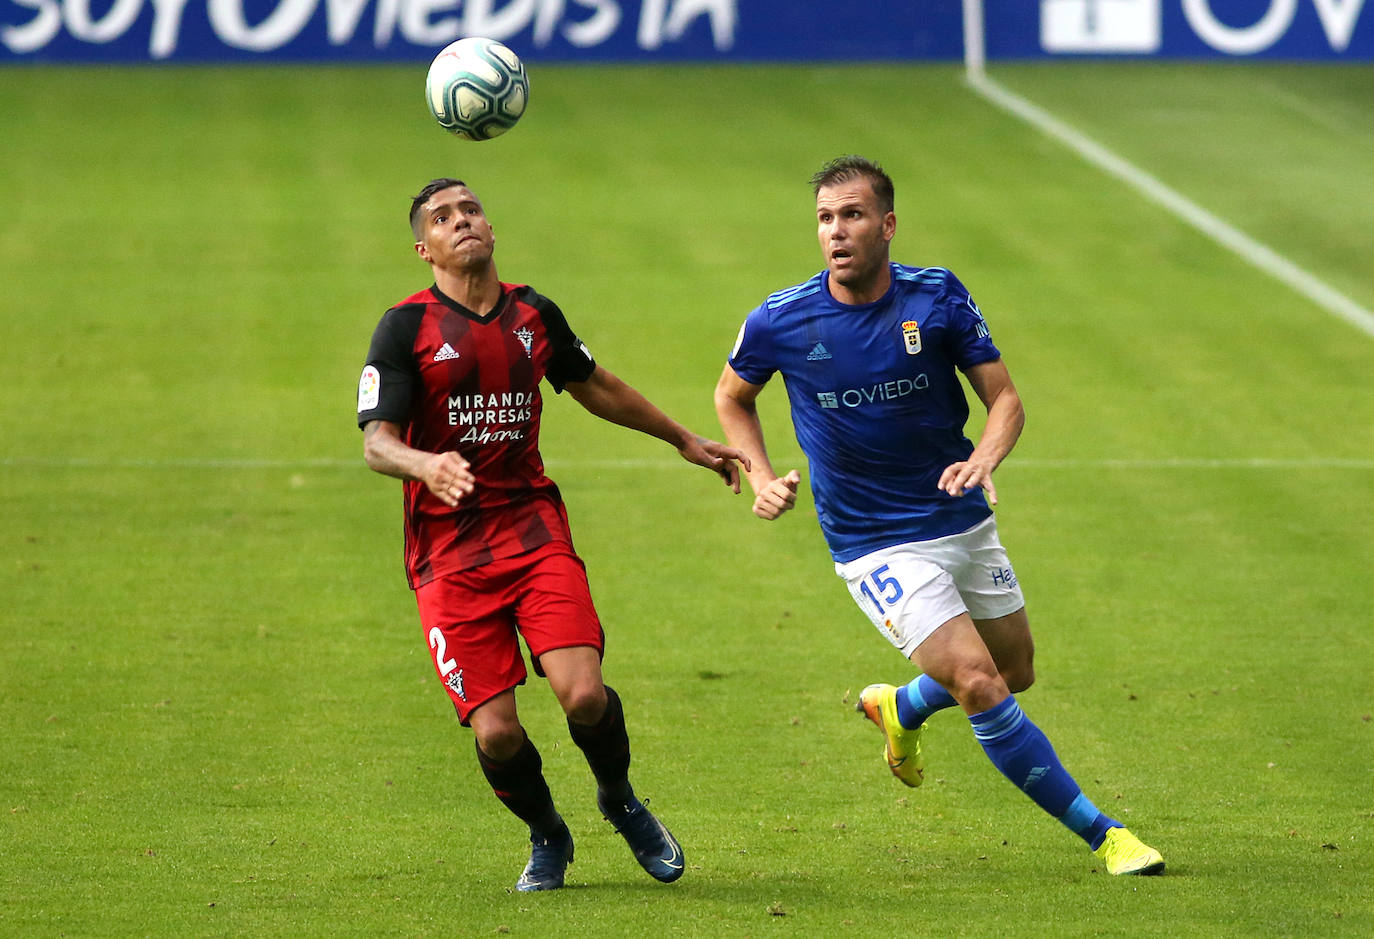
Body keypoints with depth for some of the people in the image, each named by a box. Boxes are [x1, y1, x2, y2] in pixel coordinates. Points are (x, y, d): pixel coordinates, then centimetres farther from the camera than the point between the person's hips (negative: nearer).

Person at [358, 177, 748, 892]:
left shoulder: (533, 314, 9)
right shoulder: (406, 327, -5)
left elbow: (596, 388, 28)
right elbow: (376, 441, -12)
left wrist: (683, 439, 36)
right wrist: (425, 465, -34)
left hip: (534, 530, 3)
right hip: (448, 553, -3)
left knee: (583, 694, -18)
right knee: (495, 732, -12)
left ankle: (619, 799, 16)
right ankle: (547, 838, 20)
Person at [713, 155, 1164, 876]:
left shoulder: (938, 297, -7)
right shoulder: (780, 323, -11)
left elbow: (1004, 397, -4)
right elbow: (732, 396, 10)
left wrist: (983, 459, -25)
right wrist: (760, 477, -4)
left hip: (965, 524, 4)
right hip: (876, 545, -4)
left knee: (1016, 674, 19)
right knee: (982, 688, -17)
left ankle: (901, 708, 50)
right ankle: (1099, 833, -7)